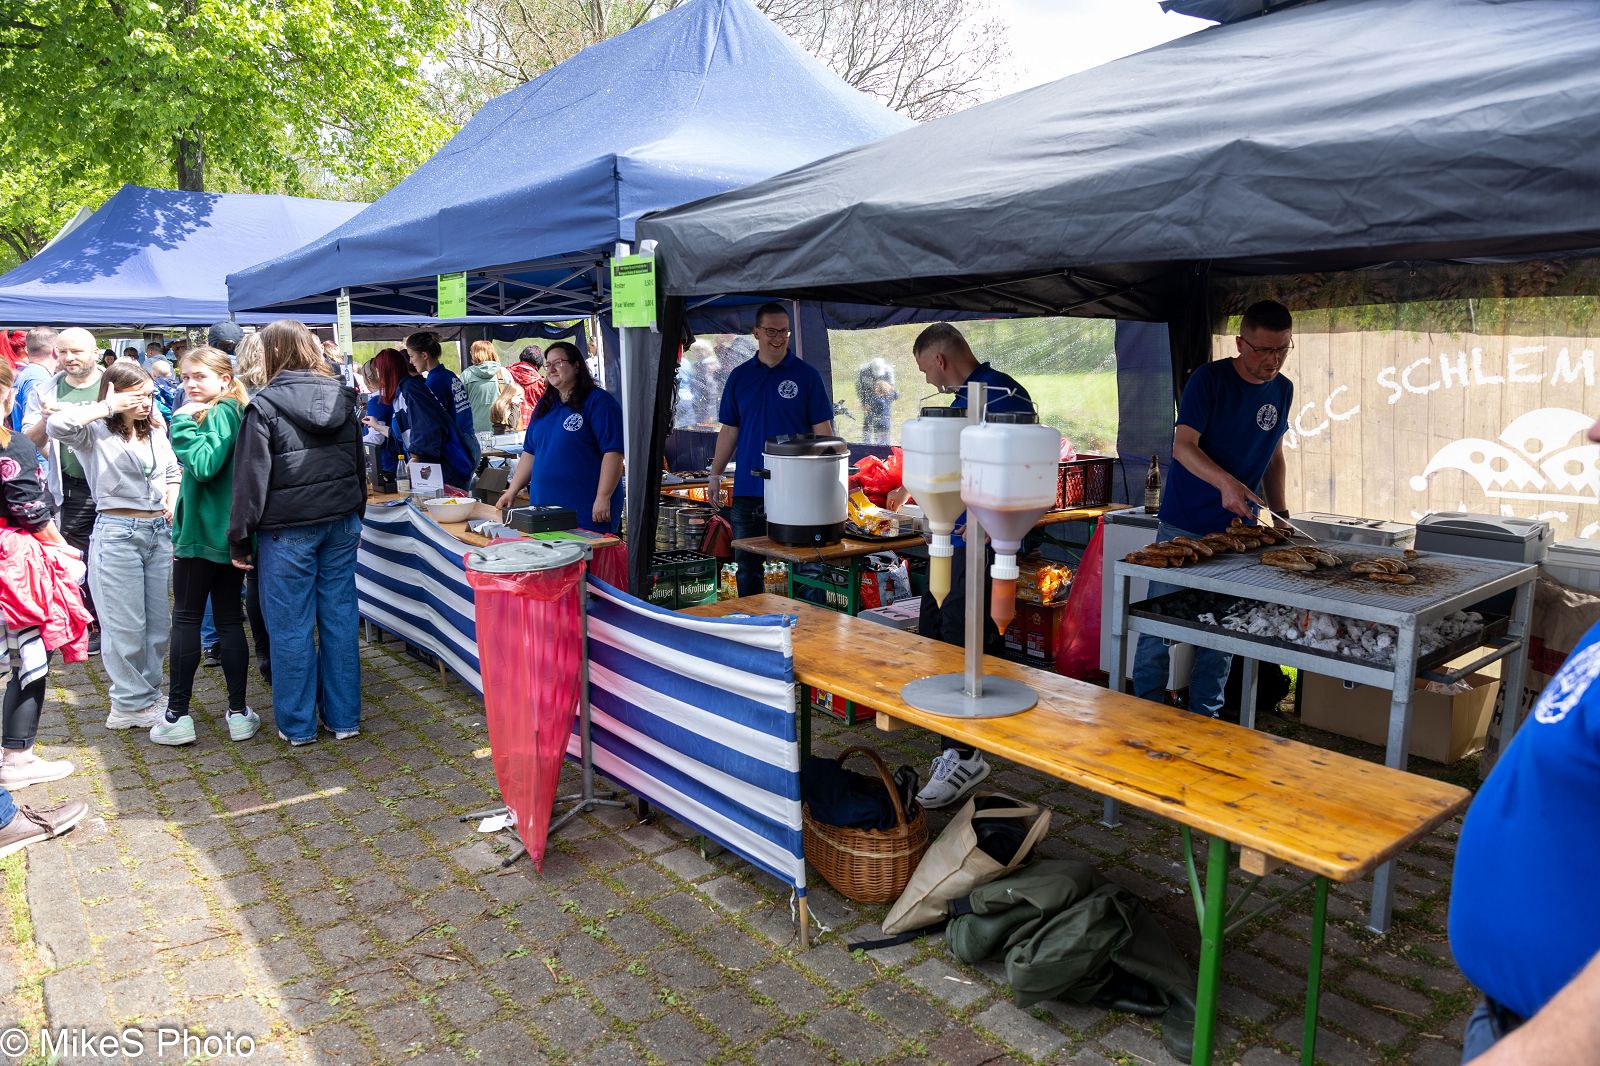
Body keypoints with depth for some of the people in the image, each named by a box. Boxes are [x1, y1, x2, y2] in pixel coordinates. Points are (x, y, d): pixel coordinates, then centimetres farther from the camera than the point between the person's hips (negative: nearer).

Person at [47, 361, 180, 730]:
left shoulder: (156, 433, 12)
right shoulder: (96, 431, -5)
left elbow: (173, 470, 27)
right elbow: (57, 425, -27)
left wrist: (173, 500, 11)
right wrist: (108, 407, -17)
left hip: (159, 531, 6)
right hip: (117, 532, -6)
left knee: (158, 622, 12)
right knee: (125, 625, 1)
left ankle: (149, 696, 26)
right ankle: (130, 704, 13)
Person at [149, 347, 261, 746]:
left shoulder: (219, 414, -14)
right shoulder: (238, 412, 11)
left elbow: (203, 465, -27)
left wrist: (184, 423, -19)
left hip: (201, 533, -8)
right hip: (231, 533, 8)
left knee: (186, 619, 3)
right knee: (230, 619, 9)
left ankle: (177, 715, 9)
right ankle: (238, 712, 12)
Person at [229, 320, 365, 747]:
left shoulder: (264, 405, -10)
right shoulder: (342, 398, 6)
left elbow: (251, 478, -10)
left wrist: (240, 539, -2)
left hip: (287, 530, -5)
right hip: (340, 523, 5)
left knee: (291, 627, 5)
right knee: (339, 618, 9)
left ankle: (297, 725, 15)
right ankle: (344, 717, 17)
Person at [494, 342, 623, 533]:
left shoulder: (598, 401, -6)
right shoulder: (544, 405, 17)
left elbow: (613, 452, -14)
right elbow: (530, 453, 22)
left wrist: (603, 498, -19)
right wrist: (511, 491, 15)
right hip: (542, 506, 7)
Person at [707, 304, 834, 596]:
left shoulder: (806, 375, 0)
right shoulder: (739, 376, 9)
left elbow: (823, 430, -2)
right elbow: (729, 431, 13)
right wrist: (715, 474, 7)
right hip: (747, 489, 3)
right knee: (747, 566, 10)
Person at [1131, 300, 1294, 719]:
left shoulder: (1283, 390, 8)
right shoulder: (1209, 379, -11)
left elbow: (1274, 455, 18)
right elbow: (1182, 446, -19)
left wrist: (1280, 513, 9)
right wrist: (1225, 482, -34)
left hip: (1238, 528, 5)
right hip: (1184, 525, -5)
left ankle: (1204, 715, 21)